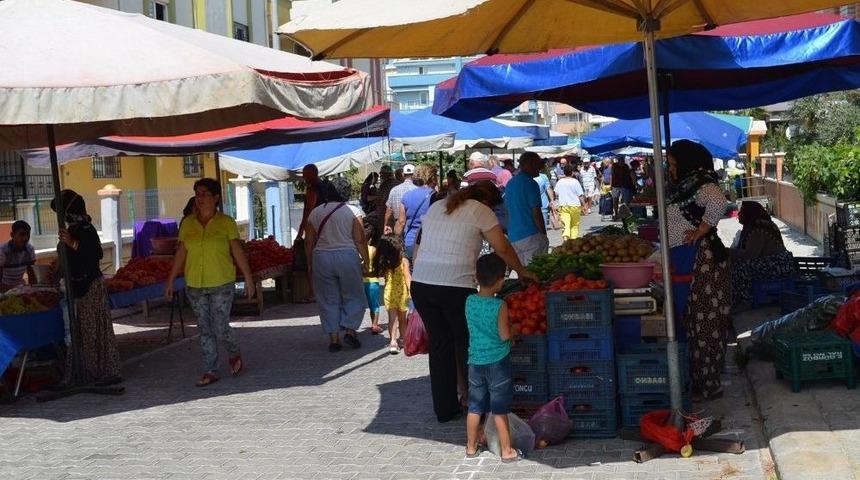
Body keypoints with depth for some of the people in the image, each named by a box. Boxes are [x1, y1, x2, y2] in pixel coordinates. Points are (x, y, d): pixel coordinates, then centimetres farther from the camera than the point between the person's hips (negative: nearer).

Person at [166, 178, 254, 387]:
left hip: (222, 284, -3)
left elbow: (238, 253, -2)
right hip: (195, 285, 3)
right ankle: (210, 371, 12)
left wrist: (249, 279, -3)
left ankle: (234, 353, 26)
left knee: (220, 327, -4)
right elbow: (180, 253, 9)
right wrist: (170, 281, 9)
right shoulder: (187, 223, 4)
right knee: (205, 330, 5)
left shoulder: (226, 223, -4)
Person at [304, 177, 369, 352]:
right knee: (354, 297, 11)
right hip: (347, 257, -3)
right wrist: (366, 261, 1)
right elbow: (360, 240, -8)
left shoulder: (316, 212, 4)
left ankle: (333, 338, 6)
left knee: (329, 300, 8)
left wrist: (310, 264, 14)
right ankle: (350, 330, -2)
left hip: (321, 258, 3)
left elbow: (309, 242, 6)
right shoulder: (352, 211, -5)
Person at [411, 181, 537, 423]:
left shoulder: (436, 207, 19)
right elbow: (503, 249, 2)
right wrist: (521, 271, 16)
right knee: (467, 343, 9)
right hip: (455, 287, -6)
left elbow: (417, 245, 19)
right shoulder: (480, 211, 1)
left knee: (439, 344, 13)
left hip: (421, 284, 6)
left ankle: (444, 409, 19)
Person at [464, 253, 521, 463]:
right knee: (500, 410, 3)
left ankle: (471, 447, 24)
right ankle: (506, 451, 11)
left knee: (475, 407, 14)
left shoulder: (470, 301, -1)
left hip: (475, 361, 5)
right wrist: (509, 322, 4)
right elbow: (505, 335, -14)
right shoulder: (499, 306, -17)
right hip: (498, 361, -5)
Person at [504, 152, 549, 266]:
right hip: (531, 236, -8)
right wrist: (544, 234, -6)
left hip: (513, 237, 8)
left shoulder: (510, 183, 14)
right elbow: (536, 213, -15)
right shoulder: (530, 184, -12)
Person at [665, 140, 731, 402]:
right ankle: (697, 381, 24)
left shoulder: (701, 183, -15)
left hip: (704, 263, -10)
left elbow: (718, 203, -36)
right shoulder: (685, 185, 17)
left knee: (704, 323, -4)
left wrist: (702, 229, -25)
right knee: (692, 320, 15)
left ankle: (708, 385, 3)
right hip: (687, 264, 11)